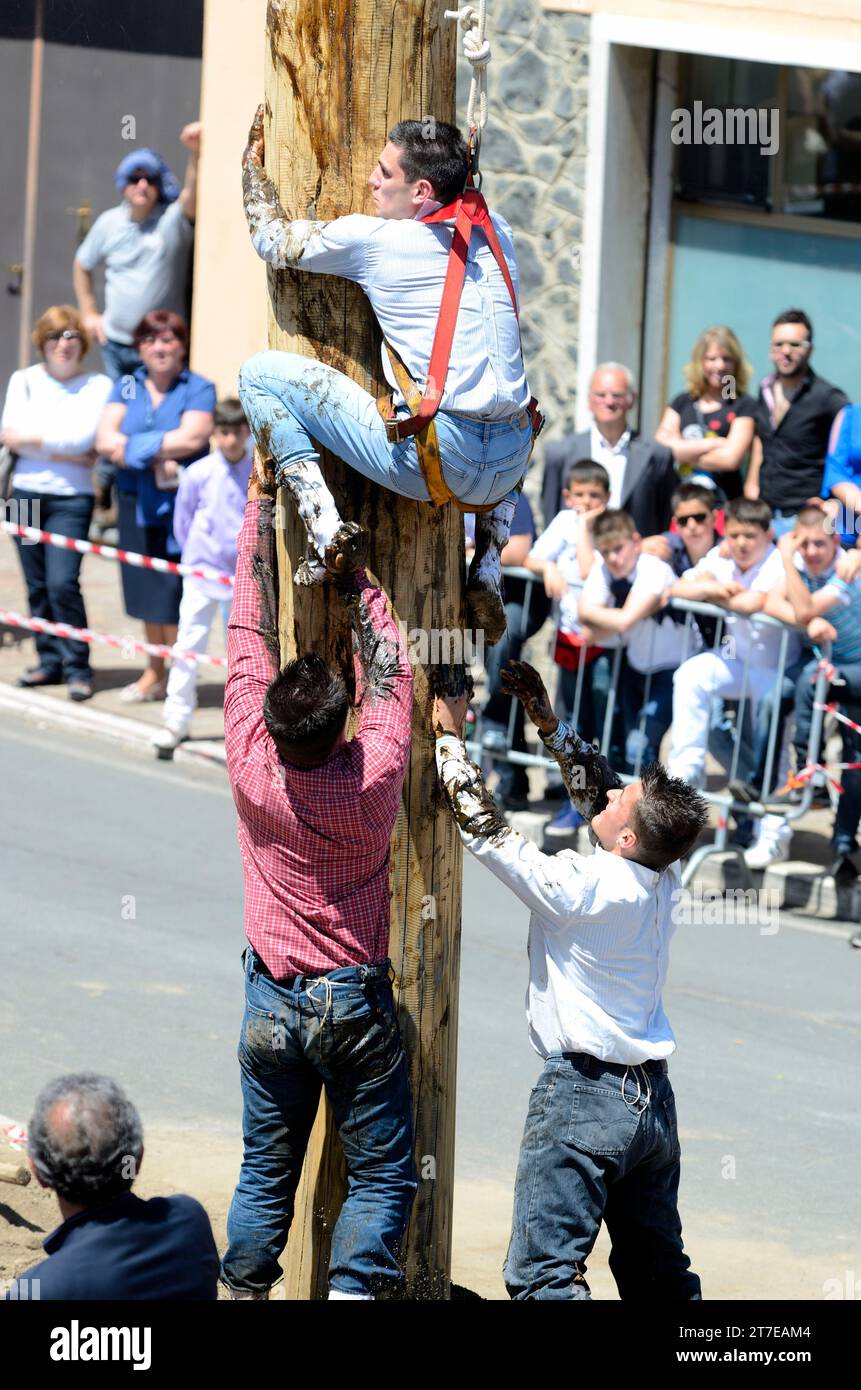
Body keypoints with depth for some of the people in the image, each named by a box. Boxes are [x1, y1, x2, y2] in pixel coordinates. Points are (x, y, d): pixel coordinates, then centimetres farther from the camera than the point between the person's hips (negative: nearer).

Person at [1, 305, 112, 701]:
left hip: (71, 497, -3)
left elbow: (84, 437, -11)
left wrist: (33, 438, -7)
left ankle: (77, 667, -7)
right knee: (38, 586, 5)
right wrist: (68, 453, -9)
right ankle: (50, 661, 15)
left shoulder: (98, 385, 2)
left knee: (62, 582, -14)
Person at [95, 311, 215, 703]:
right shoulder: (126, 388, 12)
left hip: (181, 504, -5)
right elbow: (105, 440, -1)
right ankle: (154, 675, 20)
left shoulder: (198, 389, -1)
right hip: (137, 503, 5)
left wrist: (134, 447, -11)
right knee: (146, 590, 10)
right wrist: (157, 461, -14)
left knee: (175, 592, -7)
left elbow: (191, 438, -16)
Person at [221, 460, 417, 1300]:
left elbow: (249, 639, -6)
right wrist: (355, 570, 4)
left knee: (266, 1172, 14)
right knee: (382, 1174, 6)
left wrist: (260, 507, 1)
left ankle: (244, 1293, 16)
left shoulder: (252, 770, -15)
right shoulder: (375, 777, -20)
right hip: (355, 1002, -3)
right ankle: (354, 1288, -5)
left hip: (271, 1001, 3)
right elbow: (389, 670, -5)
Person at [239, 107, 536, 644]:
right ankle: (489, 570, 24)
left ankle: (323, 524, -4)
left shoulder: (372, 239, -4)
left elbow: (273, 240, 14)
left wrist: (253, 163, 31)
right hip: (505, 473, 5)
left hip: (430, 465, -5)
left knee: (260, 374, 6)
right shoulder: (496, 233, 10)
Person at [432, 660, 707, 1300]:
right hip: (654, 1100, 8)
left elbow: (486, 831, -13)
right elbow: (598, 787, 17)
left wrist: (451, 737, -3)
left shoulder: (579, 886, -18)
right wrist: (548, 720, 19)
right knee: (658, 1273, 16)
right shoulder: (663, 879, 2)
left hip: (584, 1096, -8)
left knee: (543, 1275, -11)